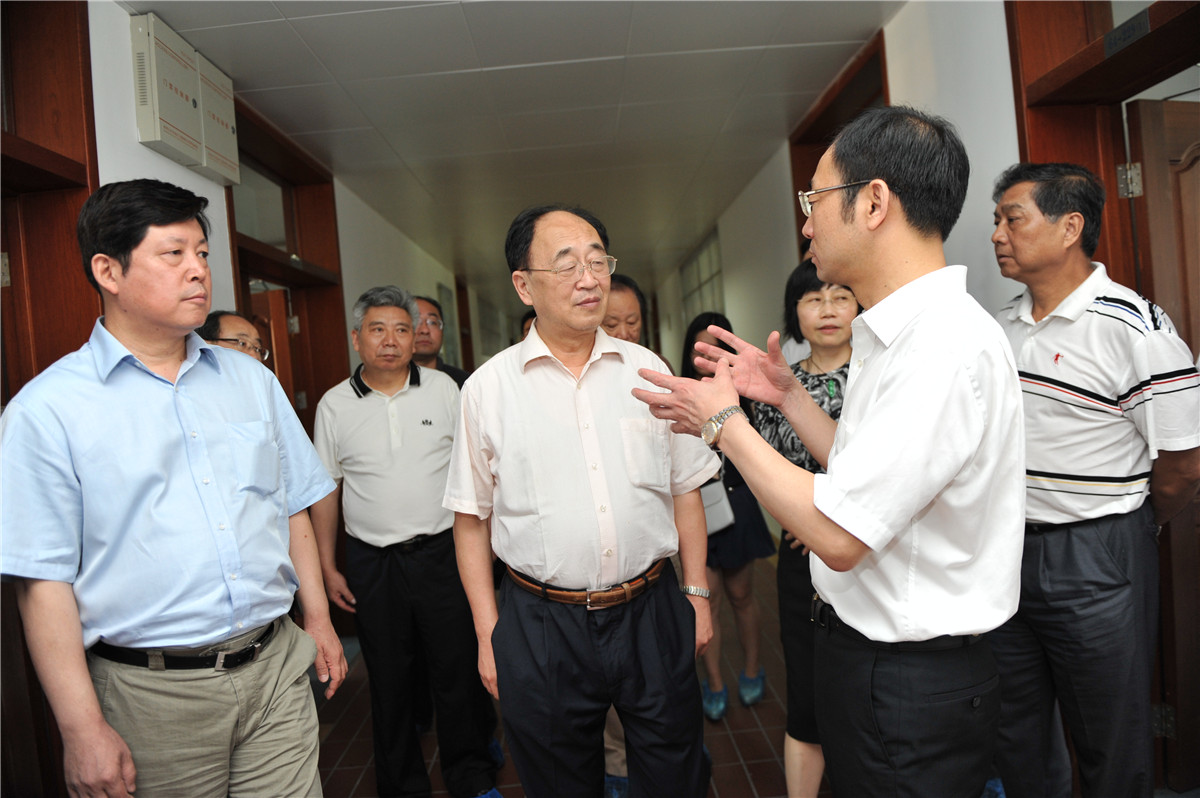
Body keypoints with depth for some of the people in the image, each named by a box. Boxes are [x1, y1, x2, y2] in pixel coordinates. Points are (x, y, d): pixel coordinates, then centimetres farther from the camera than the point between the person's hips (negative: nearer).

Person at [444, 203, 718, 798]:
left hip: (651, 614, 2)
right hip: (540, 625, -1)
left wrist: (697, 592, 7)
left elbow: (684, 489, 8)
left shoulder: (647, 370, 2)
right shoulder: (488, 388, -4)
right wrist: (488, 634, 0)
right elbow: (471, 520, 1)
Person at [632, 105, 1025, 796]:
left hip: (910, 688, -9)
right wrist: (787, 395, 7)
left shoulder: (949, 346, -26)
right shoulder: (897, 337, 7)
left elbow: (838, 535, -28)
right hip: (858, 649, 9)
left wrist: (724, 422, -18)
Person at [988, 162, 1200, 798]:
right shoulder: (1001, 327, 6)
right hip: (1004, 553, 6)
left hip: (1096, 564, -6)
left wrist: (1133, 531, 4)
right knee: (1015, 732, 20)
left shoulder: (1135, 328, -15)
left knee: (1110, 745, 12)